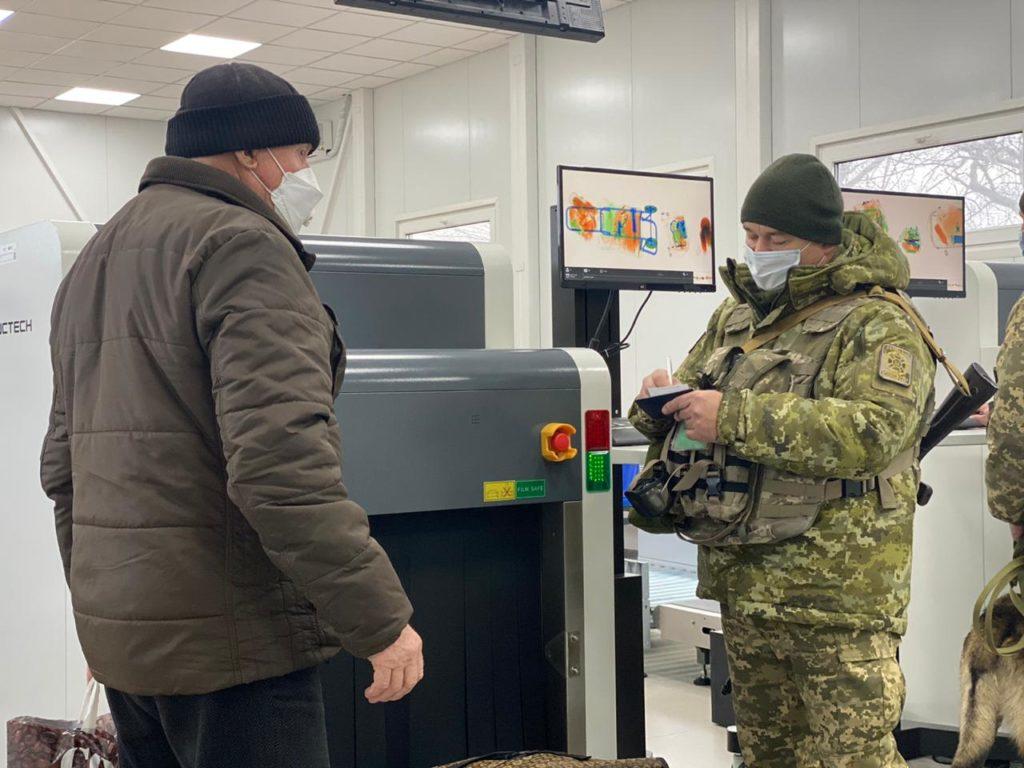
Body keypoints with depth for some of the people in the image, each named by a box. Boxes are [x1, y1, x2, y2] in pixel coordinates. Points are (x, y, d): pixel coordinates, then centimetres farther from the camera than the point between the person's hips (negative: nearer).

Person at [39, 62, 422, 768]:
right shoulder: (241, 244, -13)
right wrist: (381, 622, -20)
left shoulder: (96, 259, 18)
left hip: (118, 629, 9)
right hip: (228, 639, -9)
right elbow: (281, 463, -24)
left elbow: (64, 462, 22)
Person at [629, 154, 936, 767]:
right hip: (744, 580, 7)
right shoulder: (736, 317, 15)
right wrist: (662, 402, -4)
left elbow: (873, 430, -24)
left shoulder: (877, 325, -8)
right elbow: (688, 399, 23)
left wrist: (734, 418, -27)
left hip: (836, 596, -7)